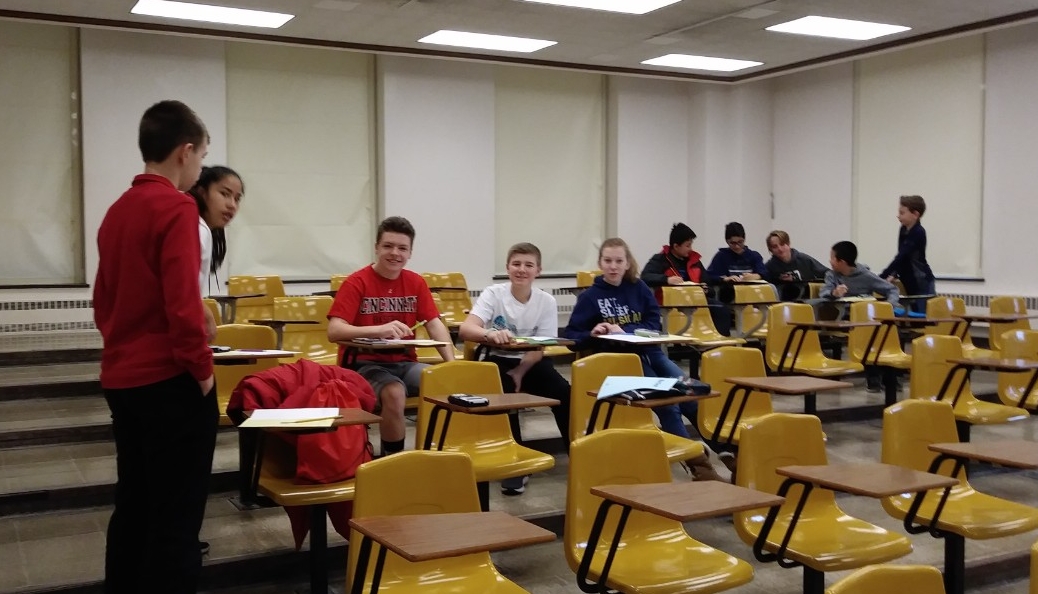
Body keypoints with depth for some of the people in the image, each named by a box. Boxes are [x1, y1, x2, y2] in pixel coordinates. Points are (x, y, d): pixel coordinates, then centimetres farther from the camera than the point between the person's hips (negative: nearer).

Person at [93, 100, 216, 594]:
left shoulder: (116, 211, 12)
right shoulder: (176, 208, -14)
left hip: (121, 378, 9)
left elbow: (103, 300, 16)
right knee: (176, 516, 0)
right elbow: (182, 301, -21)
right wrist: (202, 367, -11)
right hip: (170, 380, -8)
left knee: (133, 505, 19)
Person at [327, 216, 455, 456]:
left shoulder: (416, 282, 7)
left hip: (405, 363, 5)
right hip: (364, 364, -4)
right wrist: (379, 329, -36)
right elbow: (334, 332, -20)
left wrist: (452, 363, -17)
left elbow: (435, 324, 2)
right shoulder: (356, 283, -9)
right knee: (394, 392, -35)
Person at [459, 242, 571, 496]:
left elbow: (540, 349, -7)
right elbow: (465, 329, -28)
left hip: (531, 362, 2)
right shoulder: (493, 294, -12)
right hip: (499, 360, -1)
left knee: (563, 392, -23)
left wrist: (519, 374, -22)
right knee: (504, 392, -32)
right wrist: (490, 334, -49)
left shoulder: (547, 301, -6)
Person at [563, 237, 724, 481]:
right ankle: (697, 461, -24)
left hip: (650, 352, 4)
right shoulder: (590, 296, 3)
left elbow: (654, 325, 4)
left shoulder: (639, 288, 12)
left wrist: (624, 331, -13)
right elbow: (571, 336, 0)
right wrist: (592, 334, -22)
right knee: (664, 399, -25)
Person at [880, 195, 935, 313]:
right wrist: (894, 275, 2)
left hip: (923, 285, -8)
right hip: (911, 285, 8)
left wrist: (881, 278, -26)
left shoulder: (918, 233, -19)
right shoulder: (903, 230, 6)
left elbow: (901, 257, -25)